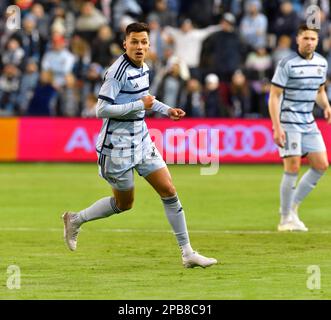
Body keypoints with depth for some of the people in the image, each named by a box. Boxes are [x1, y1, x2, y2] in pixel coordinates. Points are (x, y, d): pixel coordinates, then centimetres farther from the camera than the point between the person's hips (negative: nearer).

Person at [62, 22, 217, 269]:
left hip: (141, 141, 8)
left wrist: (166, 110, 12)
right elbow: (102, 110, -25)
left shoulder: (143, 68, 6)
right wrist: (140, 105, -22)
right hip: (118, 145, -8)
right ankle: (75, 220, 28)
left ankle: (187, 253, 6)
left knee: (169, 191, 1)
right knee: (124, 204, 6)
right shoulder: (118, 72, -20)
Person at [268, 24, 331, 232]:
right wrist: (277, 127, -19)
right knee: (293, 168, -9)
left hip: (308, 123, 7)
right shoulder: (287, 64, -12)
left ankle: (293, 206, 15)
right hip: (289, 122, -7)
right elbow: (274, 96, -12)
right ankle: (286, 219, 2)